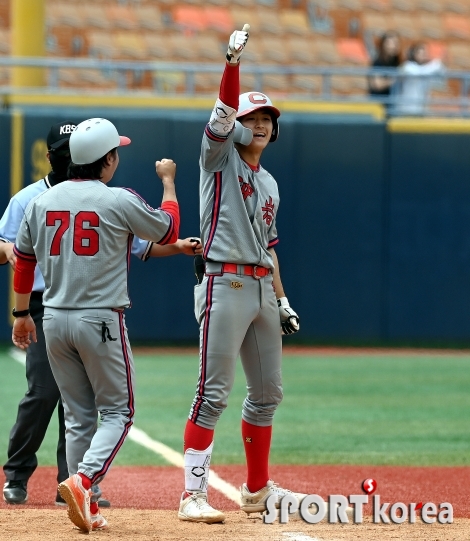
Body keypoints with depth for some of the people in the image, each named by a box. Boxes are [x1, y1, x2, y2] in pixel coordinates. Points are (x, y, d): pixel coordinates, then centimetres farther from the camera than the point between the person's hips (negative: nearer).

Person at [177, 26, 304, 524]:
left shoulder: (269, 185, 21)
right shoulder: (219, 158, 1)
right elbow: (223, 114, -18)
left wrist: (282, 301, 18)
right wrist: (233, 62, -32)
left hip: (262, 291, 8)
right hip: (224, 284, -8)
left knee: (267, 393, 11)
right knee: (213, 393, -13)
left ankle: (257, 490, 22)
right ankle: (193, 495, -14)